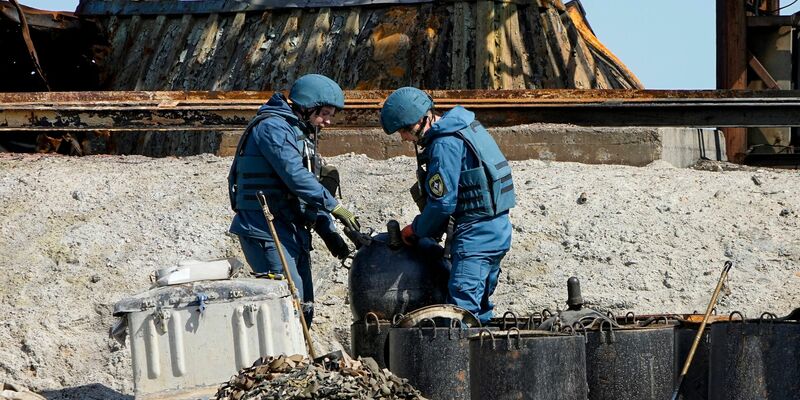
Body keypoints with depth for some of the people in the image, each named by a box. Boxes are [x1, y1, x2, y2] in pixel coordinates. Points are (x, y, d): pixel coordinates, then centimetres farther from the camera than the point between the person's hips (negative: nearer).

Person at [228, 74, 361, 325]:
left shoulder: (300, 133, 21)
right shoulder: (273, 127, -11)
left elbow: (309, 190, 22)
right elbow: (296, 177, -22)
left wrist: (328, 232, 11)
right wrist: (335, 207, -21)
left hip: (292, 232, 10)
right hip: (266, 231, -10)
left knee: (303, 309, 8)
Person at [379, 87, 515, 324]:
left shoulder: (445, 144, -17)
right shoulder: (461, 126, 14)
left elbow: (443, 203, -17)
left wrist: (416, 231, 0)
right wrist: (425, 229, 16)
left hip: (476, 233, -10)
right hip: (497, 228, 10)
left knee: (462, 306, -13)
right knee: (479, 307, 15)